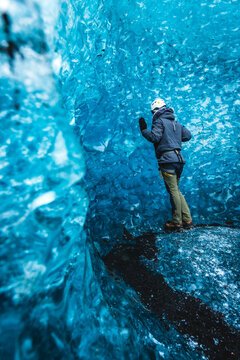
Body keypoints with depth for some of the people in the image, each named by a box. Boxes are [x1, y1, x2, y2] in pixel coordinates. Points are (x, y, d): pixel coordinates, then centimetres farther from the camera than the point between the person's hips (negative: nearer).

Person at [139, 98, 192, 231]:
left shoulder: (159, 121, -1)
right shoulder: (176, 122, 21)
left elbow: (154, 137, -15)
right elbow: (188, 135, 21)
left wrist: (144, 130, -2)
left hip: (167, 160, -8)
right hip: (179, 159, 8)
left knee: (173, 191, -4)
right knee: (176, 191, 15)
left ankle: (176, 223, 3)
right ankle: (187, 220, 16)